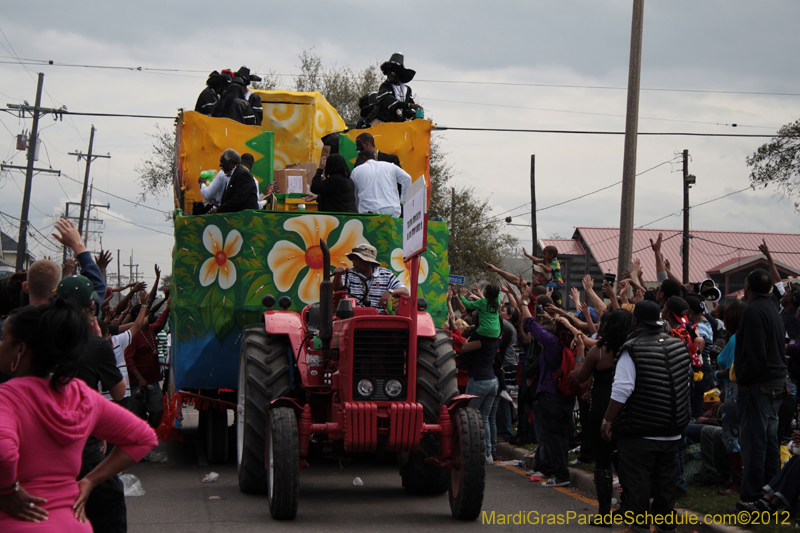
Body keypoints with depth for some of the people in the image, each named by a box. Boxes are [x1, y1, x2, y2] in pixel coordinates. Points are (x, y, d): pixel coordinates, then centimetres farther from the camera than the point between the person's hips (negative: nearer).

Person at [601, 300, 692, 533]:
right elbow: (687, 381, 19)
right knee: (665, 474, 16)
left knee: (637, 477, 2)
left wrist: (608, 420, -11)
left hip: (640, 430, -6)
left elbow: (622, 390, -19)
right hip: (672, 429, 6)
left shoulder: (632, 349, -16)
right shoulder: (678, 345, 5)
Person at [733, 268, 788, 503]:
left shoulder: (753, 311, -14)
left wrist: (743, 381, -12)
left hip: (758, 386, -9)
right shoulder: (773, 311, 16)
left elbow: (755, 354, -22)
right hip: (776, 385, 9)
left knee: (753, 442, -6)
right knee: (770, 441, 13)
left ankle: (751, 497, -4)